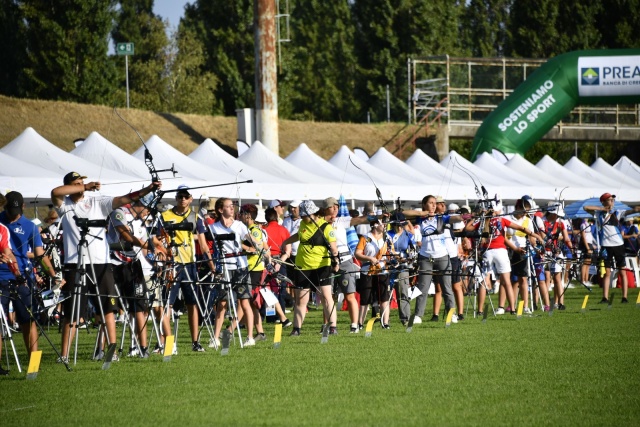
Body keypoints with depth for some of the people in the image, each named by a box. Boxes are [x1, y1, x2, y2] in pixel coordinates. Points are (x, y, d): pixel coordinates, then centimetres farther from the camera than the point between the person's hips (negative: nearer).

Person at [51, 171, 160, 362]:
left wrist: (149, 189, -16)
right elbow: (55, 192, -16)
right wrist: (85, 187, -14)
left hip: (100, 263, 1)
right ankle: (64, 354, 7)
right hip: (74, 265, -1)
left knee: (108, 309, 0)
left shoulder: (98, 202, 5)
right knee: (71, 312, 3)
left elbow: (125, 199, -3)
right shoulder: (64, 205, 5)